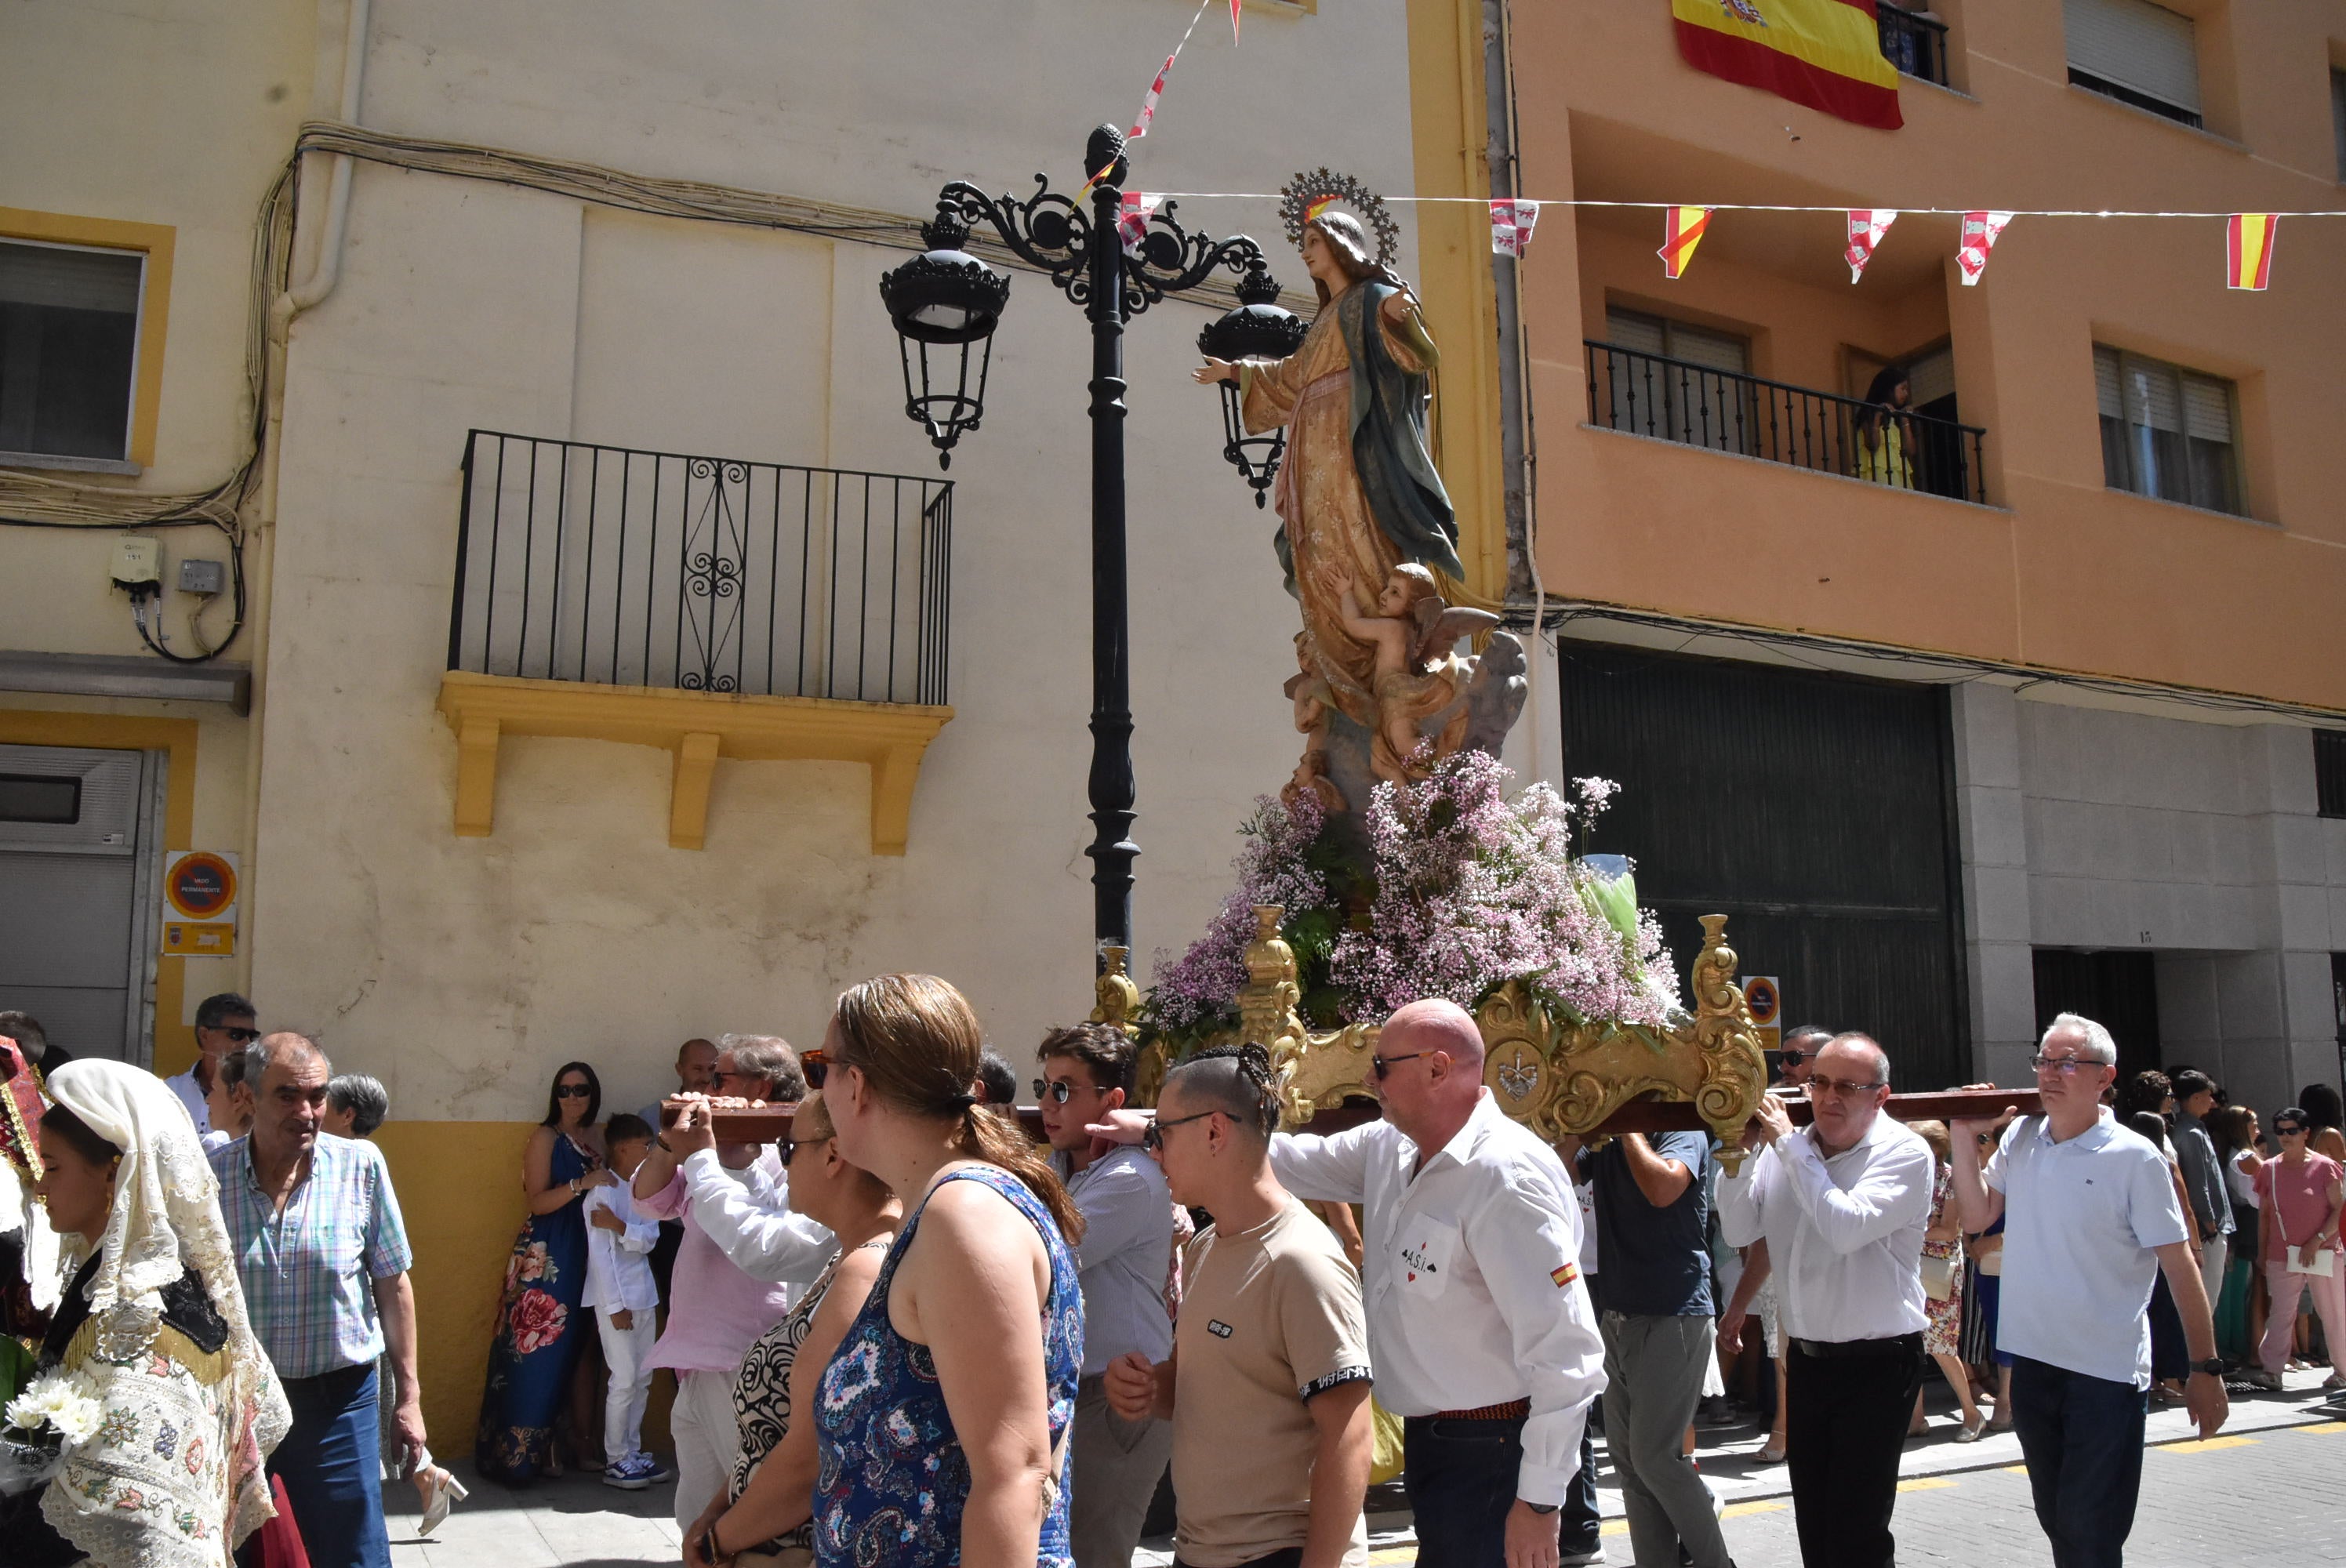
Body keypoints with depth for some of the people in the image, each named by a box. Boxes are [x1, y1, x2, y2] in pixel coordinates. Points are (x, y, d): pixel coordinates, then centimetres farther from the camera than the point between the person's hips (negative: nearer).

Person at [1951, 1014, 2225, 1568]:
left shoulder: (2133, 1159, -12)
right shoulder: (2019, 1140, 4)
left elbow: (2180, 1266, -10)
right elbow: (1976, 1216, 7)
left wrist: (2205, 1368, -10)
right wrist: (1965, 1139, -1)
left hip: (2108, 1372, -5)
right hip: (2032, 1358, 5)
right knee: (2056, 1520, 18)